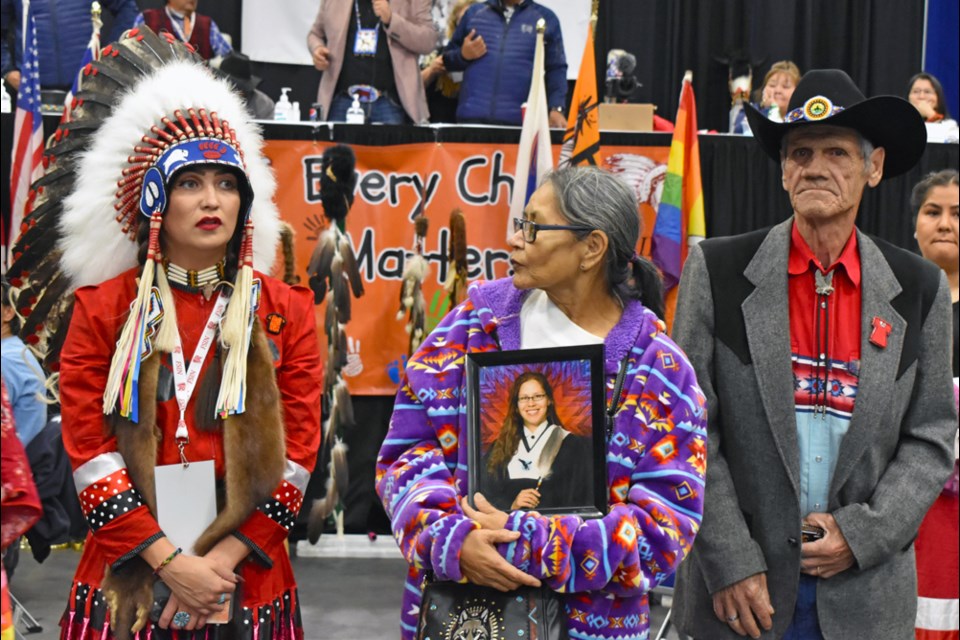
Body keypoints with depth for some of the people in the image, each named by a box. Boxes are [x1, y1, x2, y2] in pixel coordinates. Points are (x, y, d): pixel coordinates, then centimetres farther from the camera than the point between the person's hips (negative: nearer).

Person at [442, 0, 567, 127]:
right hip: (471, 116, 2)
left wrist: (556, 109, -8)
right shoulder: (474, 13, 14)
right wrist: (463, 55, -5)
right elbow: (447, 59, 18)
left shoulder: (546, 18, 9)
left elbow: (556, 69, 6)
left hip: (519, 121, -1)